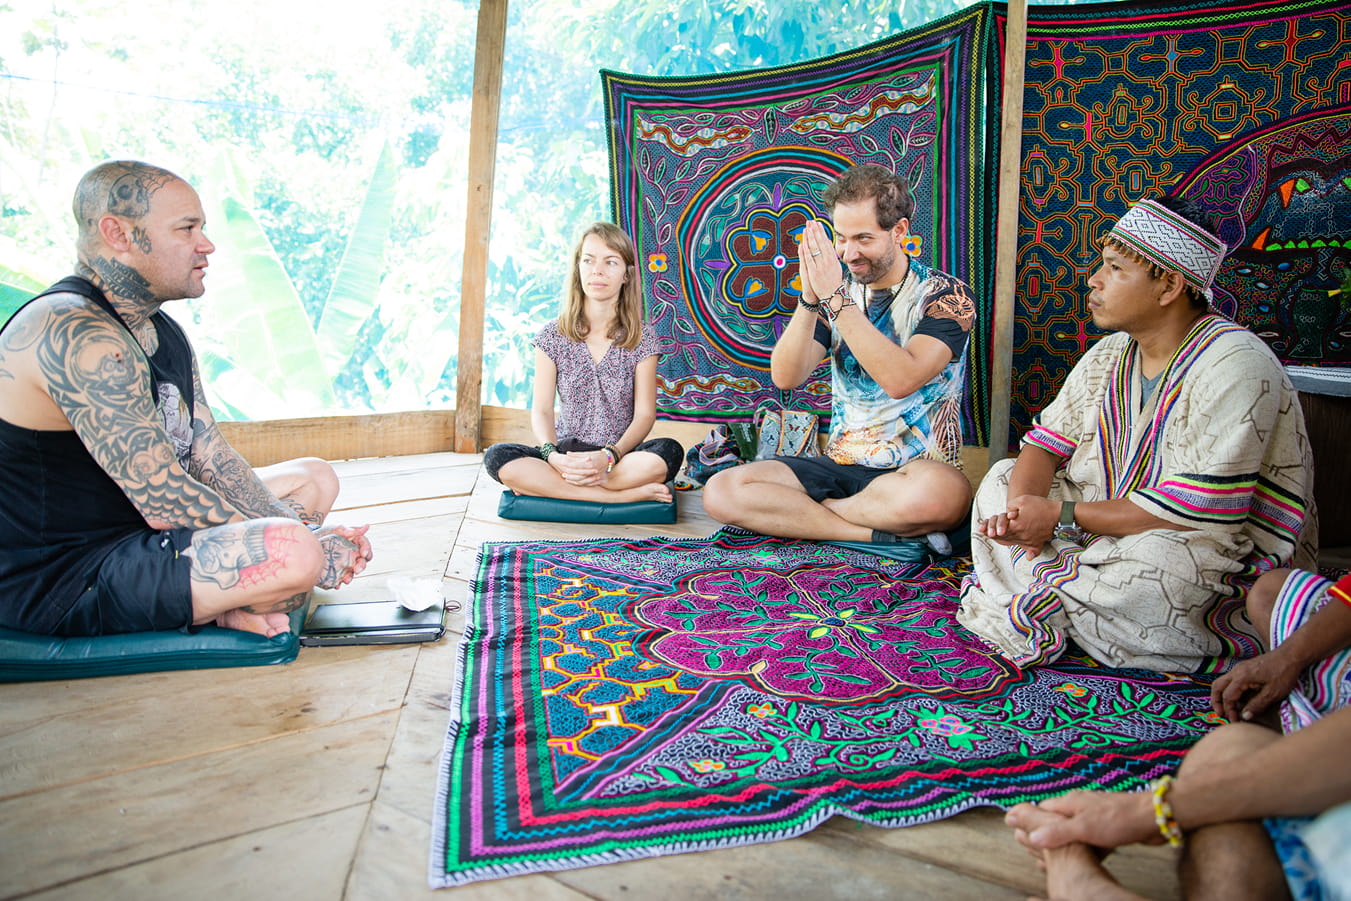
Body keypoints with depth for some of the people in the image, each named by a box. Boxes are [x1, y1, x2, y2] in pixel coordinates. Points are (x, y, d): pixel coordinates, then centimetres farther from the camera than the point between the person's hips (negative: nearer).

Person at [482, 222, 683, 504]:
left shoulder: (642, 339, 2)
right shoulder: (553, 336, 4)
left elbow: (645, 414, -4)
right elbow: (541, 409, 0)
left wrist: (610, 457, -23)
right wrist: (552, 455, -22)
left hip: (622, 455, -1)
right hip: (565, 454, 2)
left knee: (669, 452, -33)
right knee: (497, 457, -28)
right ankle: (626, 495, -27)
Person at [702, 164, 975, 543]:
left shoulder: (946, 296, -5)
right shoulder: (837, 295, 9)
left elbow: (901, 380, -24)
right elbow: (785, 377, -4)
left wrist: (836, 299, -22)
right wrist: (810, 299, -17)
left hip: (915, 470, -4)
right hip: (839, 466, 4)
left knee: (941, 492, -41)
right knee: (720, 491, -16)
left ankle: (797, 513, -14)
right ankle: (884, 533, -14)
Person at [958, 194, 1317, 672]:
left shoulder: (1234, 365, -22)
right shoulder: (1112, 353, 4)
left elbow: (1196, 511, -28)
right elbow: (1046, 444, 3)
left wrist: (1061, 516, -23)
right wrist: (1020, 514, -19)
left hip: (1230, 556, -7)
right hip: (1115, 532, 8)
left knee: (1157, 560, -41)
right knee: (1001, 477, 1)